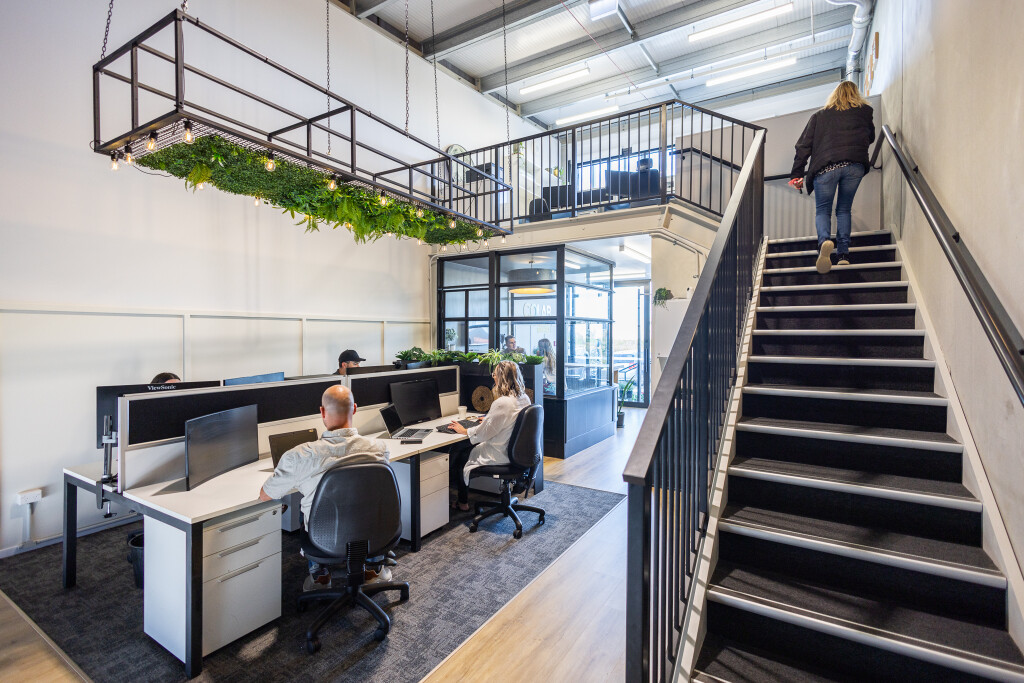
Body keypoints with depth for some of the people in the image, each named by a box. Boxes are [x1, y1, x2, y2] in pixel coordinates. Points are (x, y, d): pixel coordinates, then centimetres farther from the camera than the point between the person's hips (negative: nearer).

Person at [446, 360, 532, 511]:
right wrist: (488, 420, 23)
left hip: (499, 455, -9)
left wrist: (464, 431, -2)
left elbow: (482, 434, -18)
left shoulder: (502, 403, -28)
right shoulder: (524, 399, -1)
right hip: (514, 451, 9)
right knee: (462, 447, 21)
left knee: (455, 451, 14)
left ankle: (463, 502, 29)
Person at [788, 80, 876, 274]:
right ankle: (843, 254, 3)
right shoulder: (865, 112, 23)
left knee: (822, 210, 4)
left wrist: (796, 174, 12)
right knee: (844, 210, 13)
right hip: (855, 166, 1)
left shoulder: (819, 115, 21)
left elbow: (804, 146, 12)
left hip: (825, 166, -1)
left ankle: (824, 241, -28)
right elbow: (870, 138, 33)